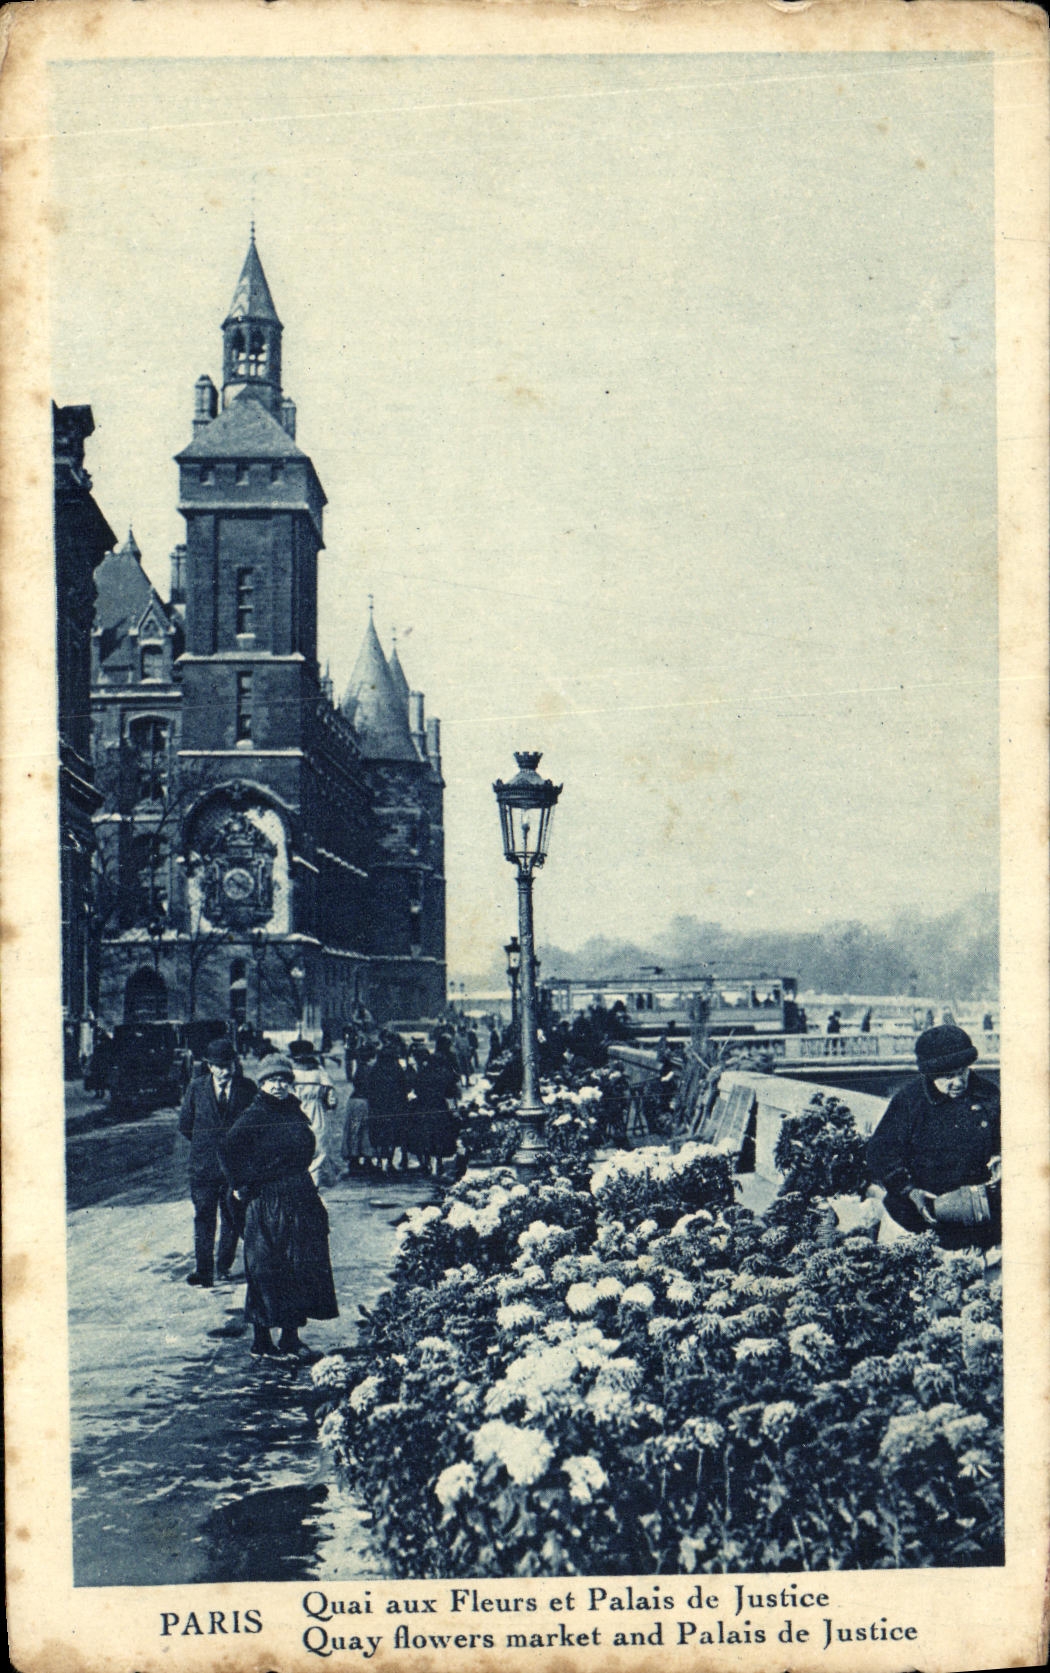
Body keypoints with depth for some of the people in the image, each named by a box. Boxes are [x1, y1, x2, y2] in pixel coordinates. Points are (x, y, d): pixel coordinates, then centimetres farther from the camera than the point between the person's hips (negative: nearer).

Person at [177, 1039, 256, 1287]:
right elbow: (185, 1124, 9)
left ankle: (224, 1266, 24)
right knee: (203, 1218, -1)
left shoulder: (247, 1087, -1)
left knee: (232, 1219, 8)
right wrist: (204, 1145, 9)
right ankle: (203, 1272, 1)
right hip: (204, 1164, 0)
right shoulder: (196, 1087, 1)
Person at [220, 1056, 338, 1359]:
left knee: (297, 1269, 10)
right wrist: (243, 1184, -13)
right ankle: (261, 1342, 7)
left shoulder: (294, 1112, 10)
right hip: (267, 1203, -7)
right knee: (266, 1270, -1)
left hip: (300, 1202, 7)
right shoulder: (255, 1115, -11)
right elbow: (229, 1149, -18)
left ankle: (290, 1339, 20)